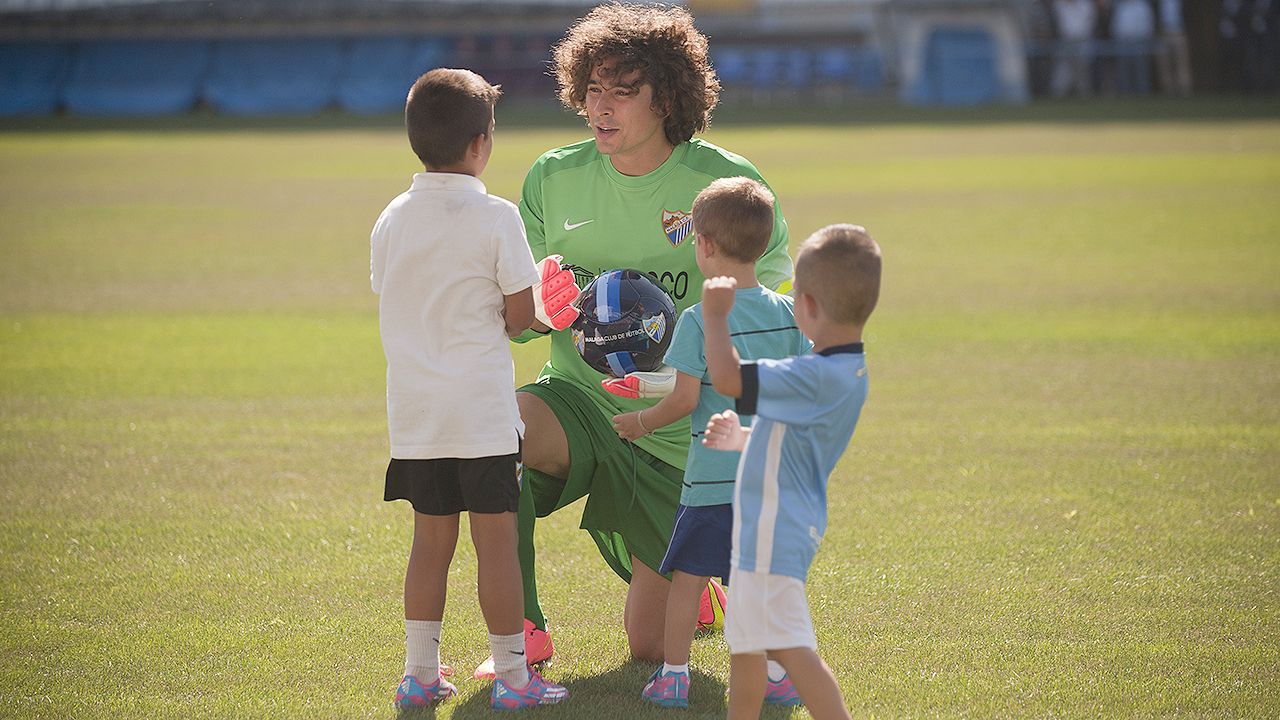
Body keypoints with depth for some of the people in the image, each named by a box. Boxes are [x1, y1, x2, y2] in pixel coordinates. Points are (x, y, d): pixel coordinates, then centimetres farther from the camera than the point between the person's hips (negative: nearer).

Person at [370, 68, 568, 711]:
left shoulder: (391, 220, 5)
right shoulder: (495, 217, -10)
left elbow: (388, 302, 10)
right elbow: (521, 313, -9)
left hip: (413, 412, 5)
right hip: (481, 410, -5)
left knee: (431, 539, 13)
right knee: (497, 540, 2)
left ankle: (419, 674, 14)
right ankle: (512, 676, 6)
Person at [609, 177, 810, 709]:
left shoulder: (699, 320, -13)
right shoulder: (787, 313, 2)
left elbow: (685, 400, -13)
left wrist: (641, 422, 5)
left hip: (712, 479, -4)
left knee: (687, 575, 6)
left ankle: (673, 675, 9)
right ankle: (779, 675, 13)